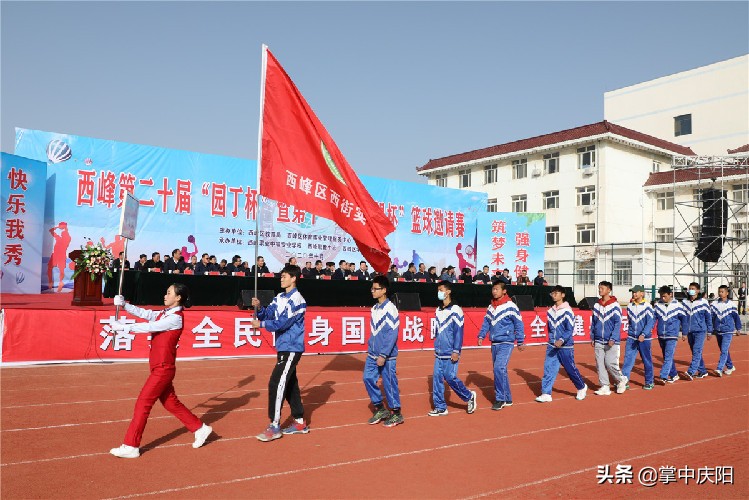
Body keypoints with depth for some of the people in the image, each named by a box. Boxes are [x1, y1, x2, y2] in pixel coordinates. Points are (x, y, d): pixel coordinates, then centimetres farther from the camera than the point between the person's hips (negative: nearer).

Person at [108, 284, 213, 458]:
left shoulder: (176, 318, -16)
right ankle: (200, 429, 26)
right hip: (160, 367, 9)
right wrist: (124, 305, -6)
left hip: (163, 368, -9)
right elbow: (144, 314, 6)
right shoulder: (164, 313, 11)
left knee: (143, 403, -5)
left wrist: (124, 327, -20)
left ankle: (131, 447, 4)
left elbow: (150, 327, -22)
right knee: (171, 403, 16)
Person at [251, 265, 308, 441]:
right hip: (283, 347, 9)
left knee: (276, 384, -11)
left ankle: (275, 426, -5)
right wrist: (258, 307, -12)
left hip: (292, 348, -9)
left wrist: (261, 324, -16)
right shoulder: (279, 298, 11)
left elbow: (284, 322, -21)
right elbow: (267, 315, 7)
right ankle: (300, 423, 23)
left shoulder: (297, 300, -14)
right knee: (289, 384, 13)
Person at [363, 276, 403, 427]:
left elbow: (392, 334, -19)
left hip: (386, 356, -8)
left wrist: (383, 355, -20)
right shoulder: (374, 308, 10)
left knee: (389, 383, 1)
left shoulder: (390, 308, -15)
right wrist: (370, 348, 14)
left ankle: (396, 414, 17)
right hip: (373, 354, 8)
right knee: (368, 378, 5)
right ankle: (380, 409, 20)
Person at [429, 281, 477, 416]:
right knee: (437, 378, 3)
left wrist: (456, 351, -16)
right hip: (439, 353, 7)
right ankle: (440, 407, 11)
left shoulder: (455, 310, -10)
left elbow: (459, 332, -13)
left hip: (450, 354, -7)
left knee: (450, 377, -6)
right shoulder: (438, 310, 12)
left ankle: (469, 396, 17)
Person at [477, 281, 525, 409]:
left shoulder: (510, 306, -8)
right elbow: (486, 323, 14)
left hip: (506, 343, -7)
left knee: (499, 368, -20)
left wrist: (520, 342, -6)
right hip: (494, 344, 7)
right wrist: (481, 336, 0)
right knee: (500, 370, 11)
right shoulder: (490, 307, 11)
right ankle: (507, 399, 23)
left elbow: (518, 324, -7)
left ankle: (500, 398, -10)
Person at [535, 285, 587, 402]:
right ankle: (546, 394, -1)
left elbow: (570, 329, -16)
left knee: (571, 369, 7)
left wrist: (562, 340, -28)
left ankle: (582, 387, 31)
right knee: (548, 369, -2)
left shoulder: (567, 311, -12)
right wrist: (552, 339, 13)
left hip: (565, 346, -5)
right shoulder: (550, 311, 7)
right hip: (552, 346, 6)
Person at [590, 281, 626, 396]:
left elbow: (618, 323, -9)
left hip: (611, 342, -5)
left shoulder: (615, 305, -7)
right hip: (598, 341, 5)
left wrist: (613, 338, -16)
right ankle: (605, 387, 10)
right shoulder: (596, 305, 9)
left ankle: (621, 380, 19)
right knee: (600, 364, 3)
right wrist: (592, 337, 12)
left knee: (610, 363, -6)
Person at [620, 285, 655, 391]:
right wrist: (630, 333, 14)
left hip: (644, 338, -4)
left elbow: (651, 322, -13)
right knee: (628, 359, -2)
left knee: (647, 360, 7)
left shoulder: (647, 306, -9)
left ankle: (649, 382, 20)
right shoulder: (630, 306, 7)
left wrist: (643, 334, -22)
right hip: (631, 338, 4)